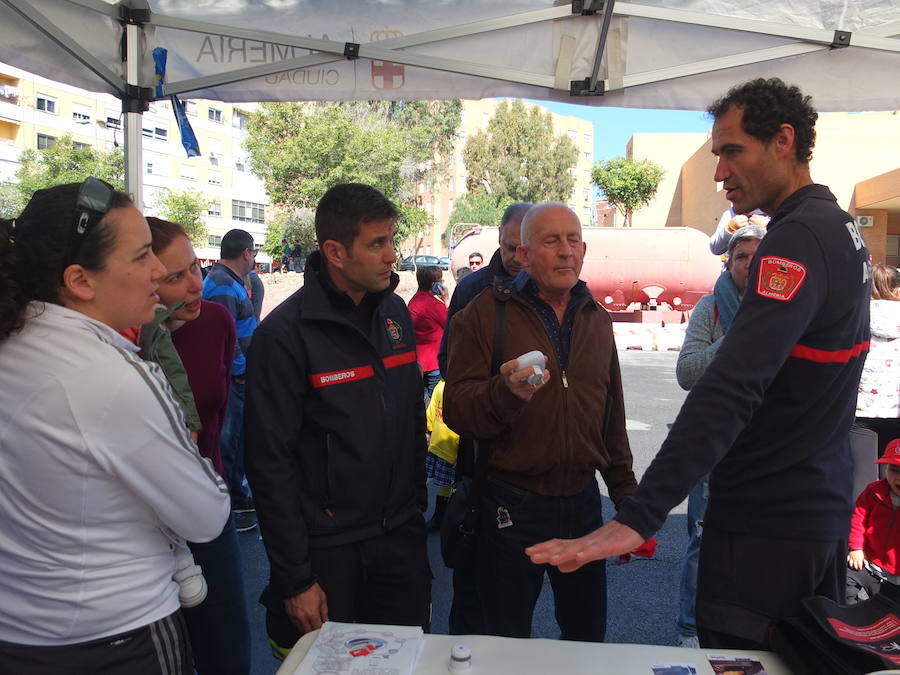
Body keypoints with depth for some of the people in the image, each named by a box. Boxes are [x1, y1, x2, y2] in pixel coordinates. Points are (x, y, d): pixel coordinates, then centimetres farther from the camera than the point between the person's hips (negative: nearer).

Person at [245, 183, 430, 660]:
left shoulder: (395, 312, 4)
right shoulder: (283, 334, -15)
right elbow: (270, 463, -15)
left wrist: (417, 508, 12)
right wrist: (295, 579, -13)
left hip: (401, 538, 6)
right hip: (327, 549, -5)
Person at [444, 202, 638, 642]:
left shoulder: (596, 320, 10)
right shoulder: (487, 312, -6)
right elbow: (456, 411, -13)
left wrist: (628, 500, 16)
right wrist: (507, 391, -32)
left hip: (582, 503, 5)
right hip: (511, 505, -4)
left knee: (590, 637, 19)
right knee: (508, 647, 12)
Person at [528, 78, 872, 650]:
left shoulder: (798, 239, -22)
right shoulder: (842, 228, 10)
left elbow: (730, 392, -34)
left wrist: (638, 518, -37)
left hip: (767, 526, -10)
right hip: (824, 513, 10)